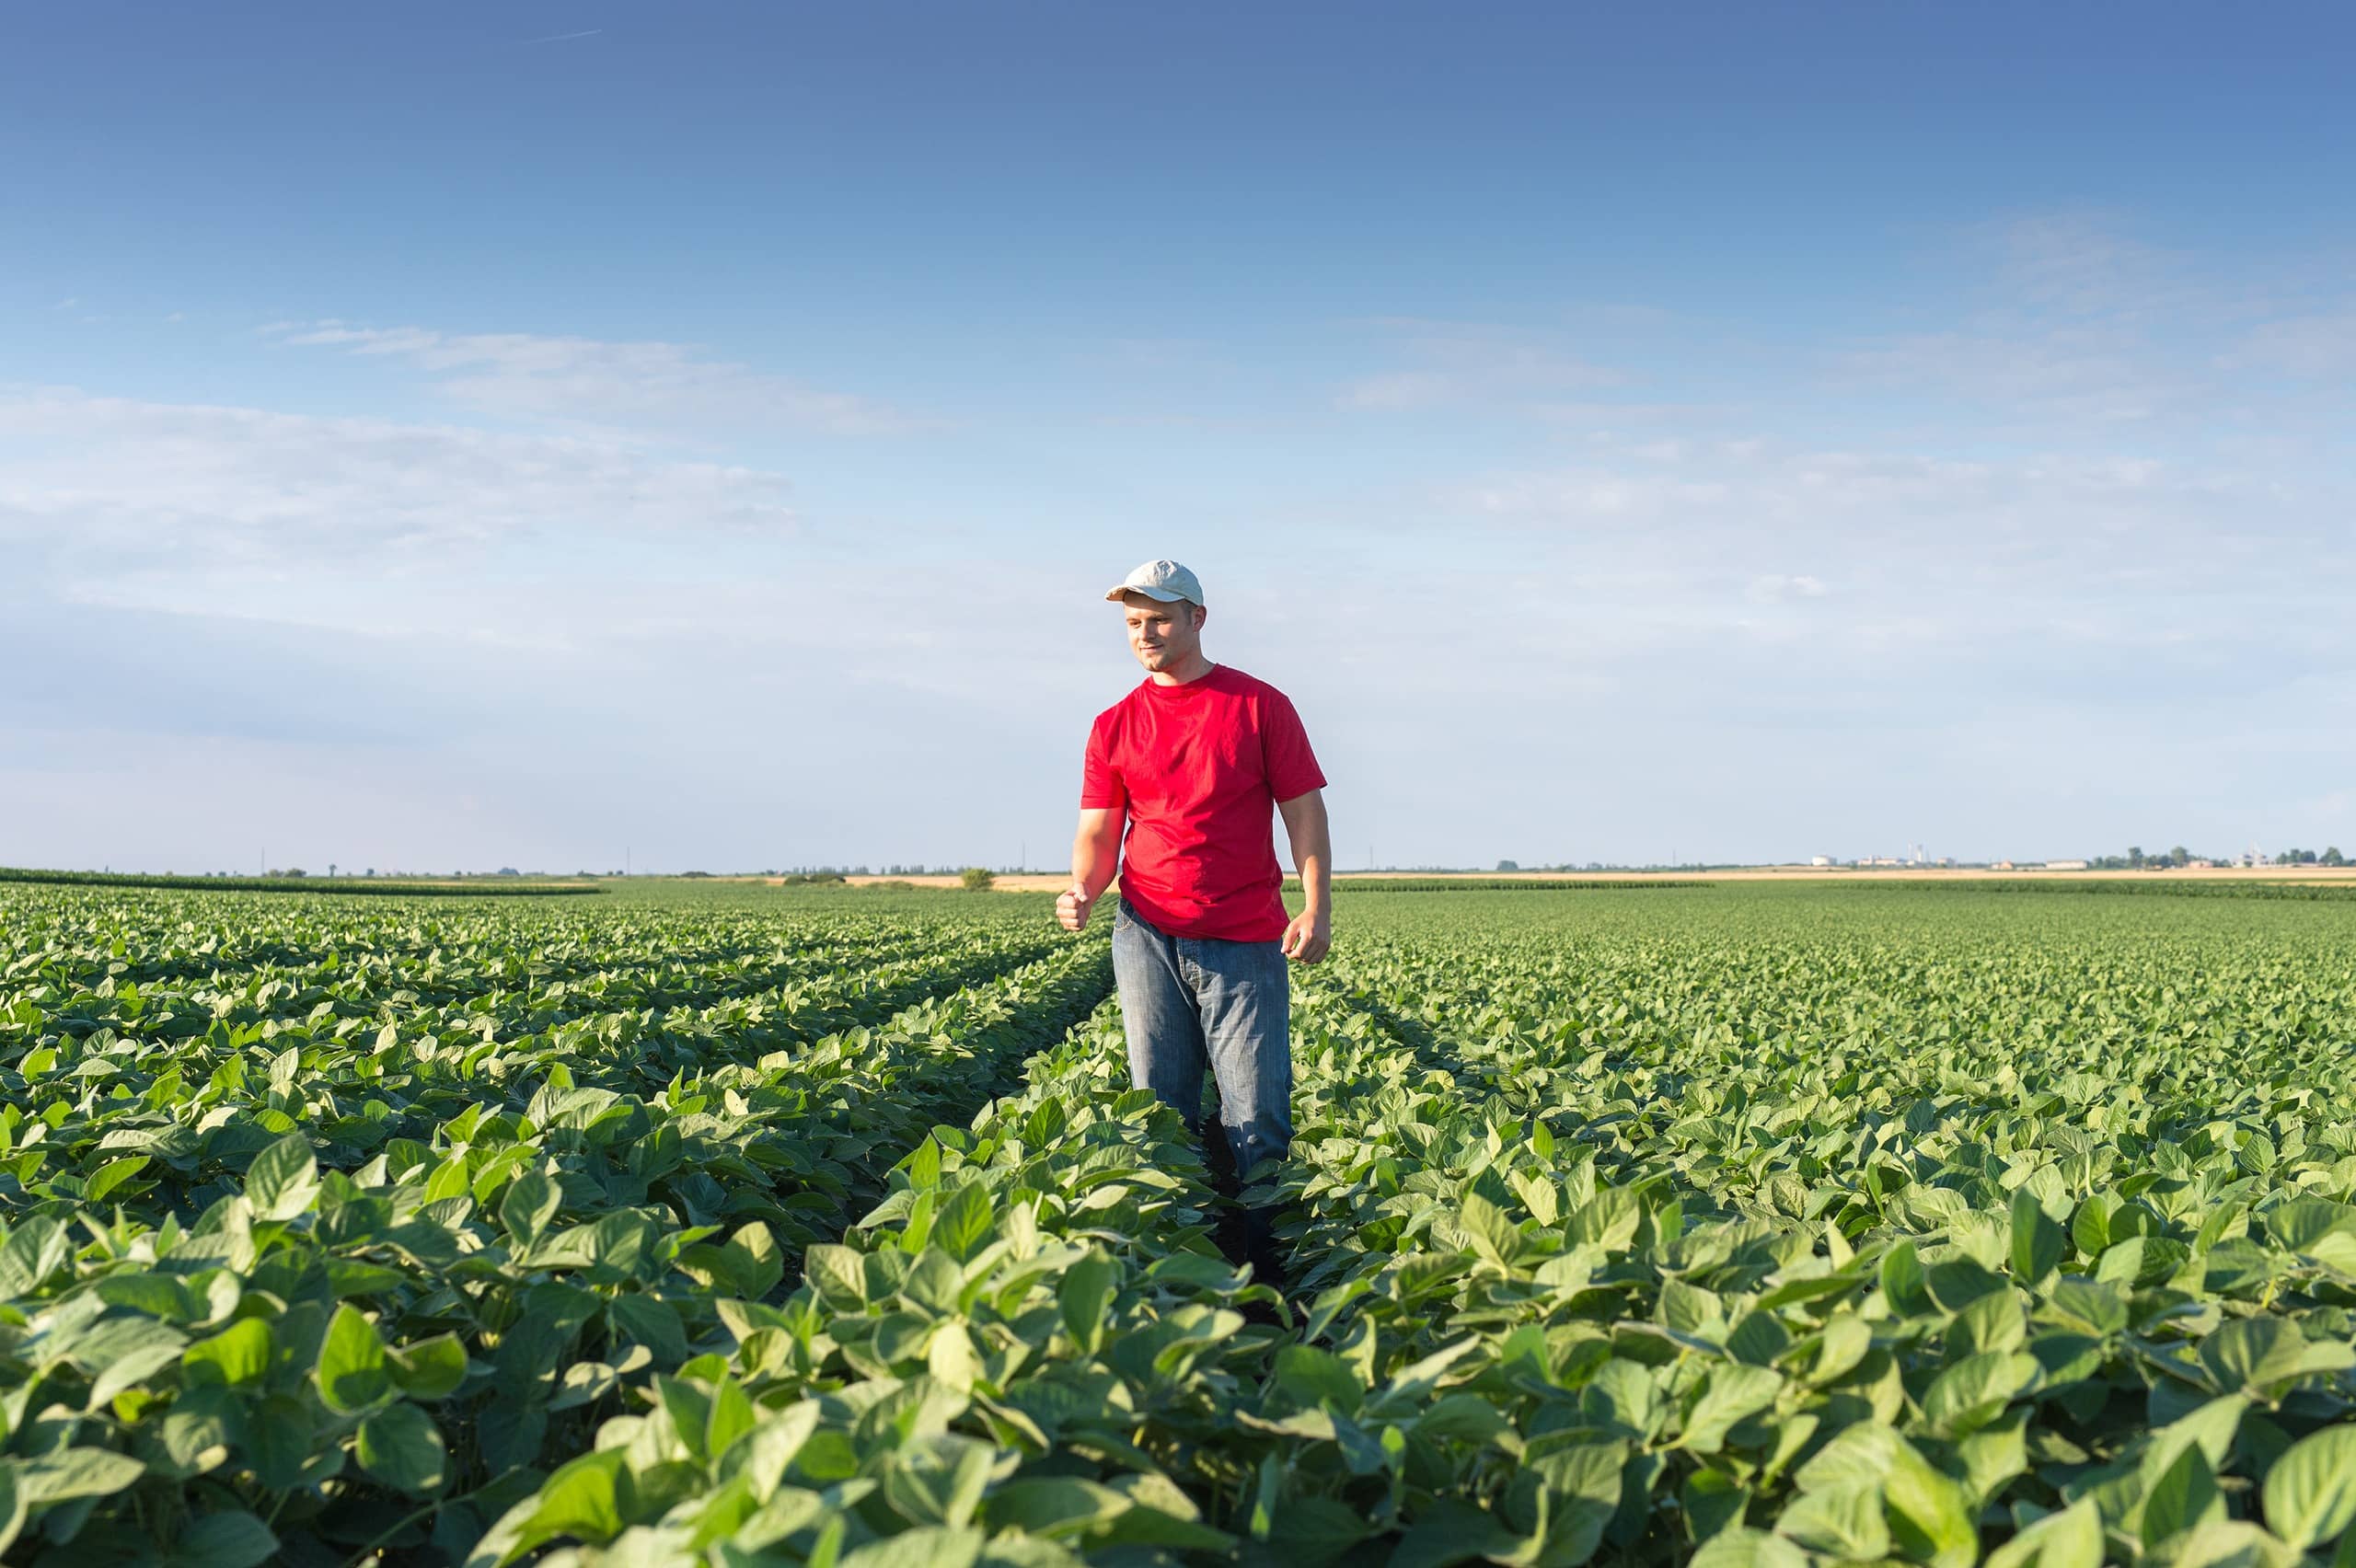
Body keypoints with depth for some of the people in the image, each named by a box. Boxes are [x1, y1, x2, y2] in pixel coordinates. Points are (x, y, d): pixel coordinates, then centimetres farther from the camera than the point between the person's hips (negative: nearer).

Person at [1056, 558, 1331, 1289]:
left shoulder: (1261, 707, 4)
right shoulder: (1114, 727, 11)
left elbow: (1304, 811, 1)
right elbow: (1099, 831, 8)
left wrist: (1317, 909, -11)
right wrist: (1082, 889, -13)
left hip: (1246, 941, -2)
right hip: (1148, 936, 3)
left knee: (1258, 1117, -5)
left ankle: (1266, 1269, 1)